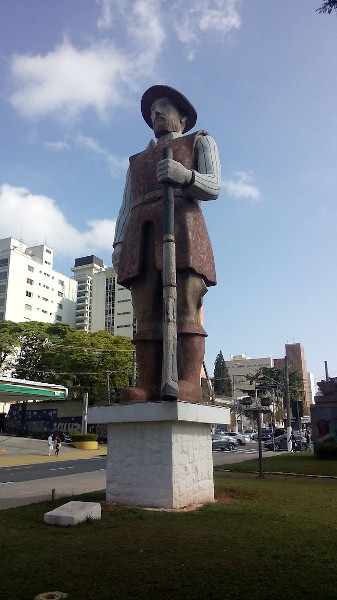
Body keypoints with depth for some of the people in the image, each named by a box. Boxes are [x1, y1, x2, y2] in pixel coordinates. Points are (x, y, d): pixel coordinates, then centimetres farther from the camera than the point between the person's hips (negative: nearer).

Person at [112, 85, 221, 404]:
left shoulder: (200, 141, 24)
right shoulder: (137, 160, 36)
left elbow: (213, 187, 5)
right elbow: (126, 207, 23)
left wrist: (184, 175, -16)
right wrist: (119, 243, 6)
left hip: (182, 227, -3)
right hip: (141, 237, 4)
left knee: (185, 309, -19)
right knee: (147, 315, -11)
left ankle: (188, 385, -26)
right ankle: (148, 387, -18)